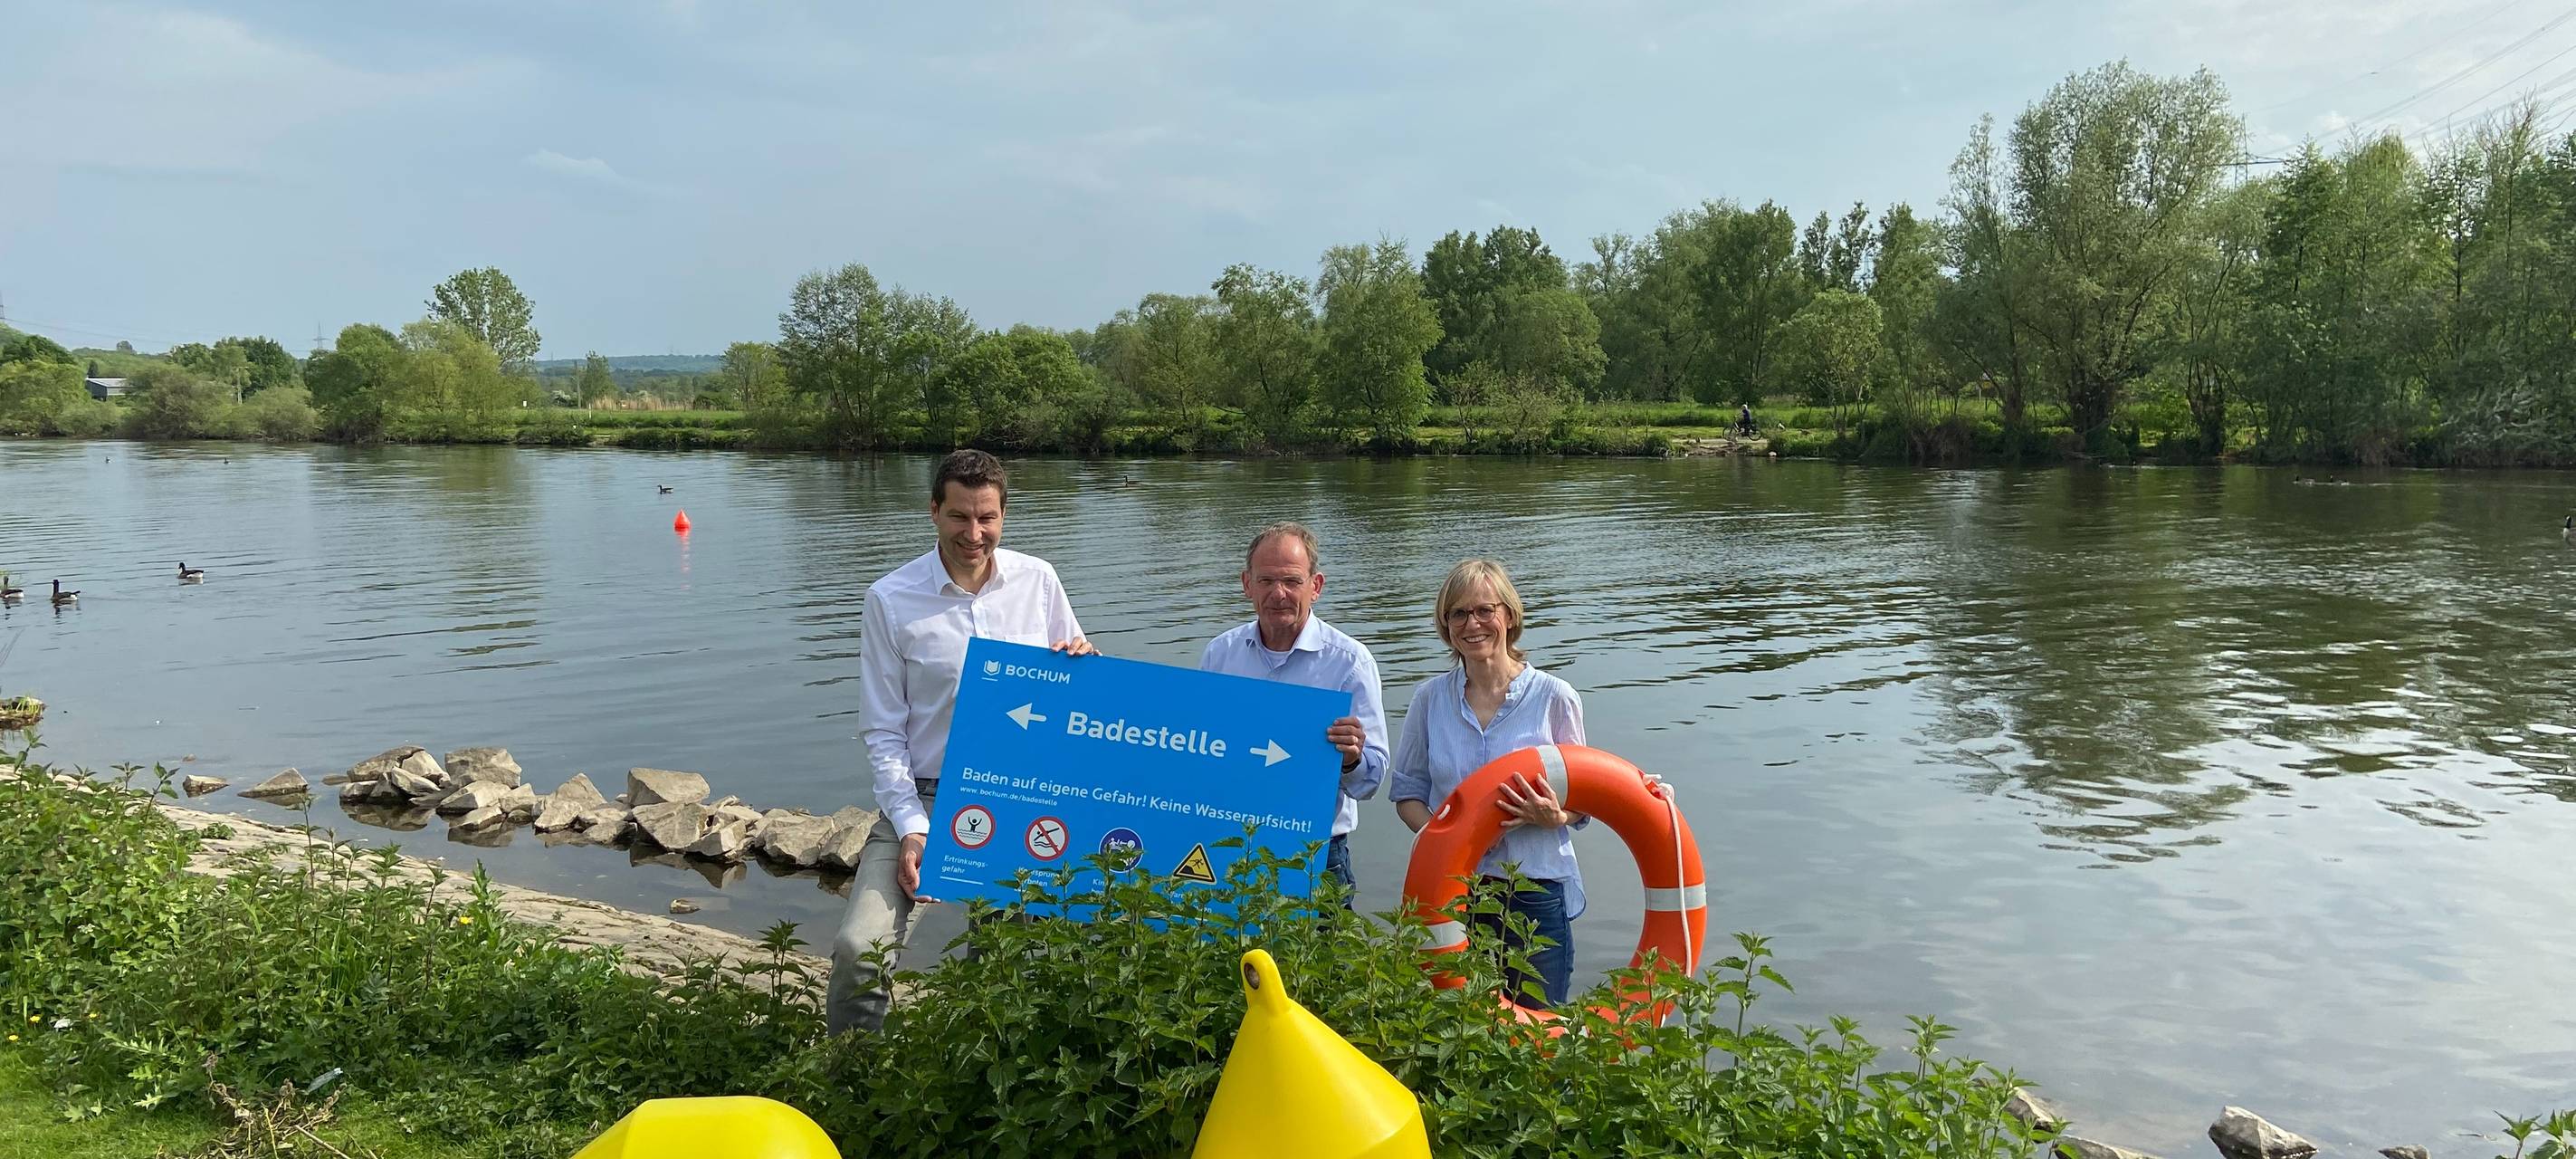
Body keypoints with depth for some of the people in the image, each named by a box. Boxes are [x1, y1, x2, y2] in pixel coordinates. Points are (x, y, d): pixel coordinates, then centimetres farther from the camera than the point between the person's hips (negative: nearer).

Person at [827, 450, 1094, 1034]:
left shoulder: (1038, 581, 3)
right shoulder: (891, 599, -3)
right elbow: (884, 732, -2)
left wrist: (1082, 660, -11)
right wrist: (912, 827, -13)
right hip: (923, 798, -2)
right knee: (858, 947, -18)